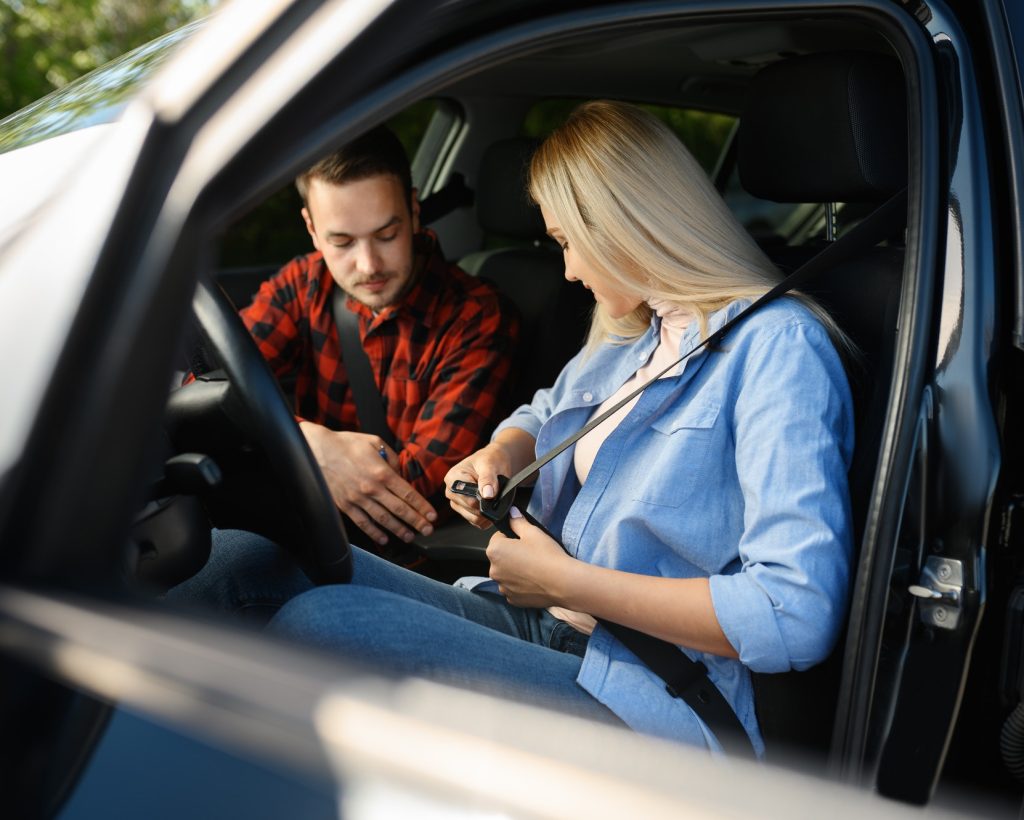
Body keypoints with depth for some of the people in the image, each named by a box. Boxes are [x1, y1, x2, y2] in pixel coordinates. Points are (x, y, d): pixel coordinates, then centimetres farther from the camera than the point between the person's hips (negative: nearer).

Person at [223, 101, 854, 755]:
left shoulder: (779, 346, -12)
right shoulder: (634, 335, 16)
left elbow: (798, 616, -22)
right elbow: (542, 415, 35)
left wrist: (563, 580, -16)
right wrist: (499, 458, 9)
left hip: (650, 705, -8)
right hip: (539, 626, 8)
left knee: (319, 626, -25)